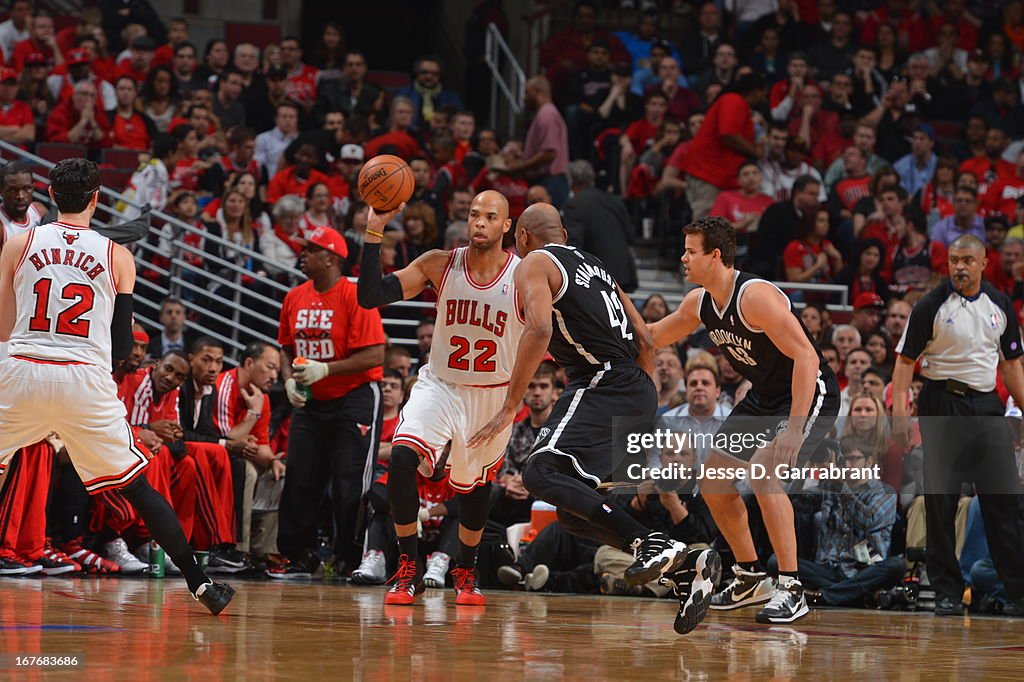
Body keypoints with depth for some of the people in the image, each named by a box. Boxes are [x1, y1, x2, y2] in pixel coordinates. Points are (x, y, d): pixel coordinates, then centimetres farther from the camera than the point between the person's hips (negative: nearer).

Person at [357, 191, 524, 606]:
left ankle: (465, 572, 41)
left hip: (493, 396, 0)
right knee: (402, 456, -24)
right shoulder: (439, 265, -12)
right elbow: (370, 297, -17)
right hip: (440, 385, 0)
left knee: (474, 485, 14)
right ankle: (409, 569, -12)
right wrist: (374, 232, -25)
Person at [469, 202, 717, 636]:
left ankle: (652, 544, -34)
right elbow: (645, 342, 25)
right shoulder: (594, 266, 28)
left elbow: (539, 330, -16)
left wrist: (509, 408, -16)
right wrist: (642, 413, 29)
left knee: (542, 474, -22)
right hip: (638, 390, 9)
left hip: (600, 383, -9)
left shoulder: (535, 264, 3)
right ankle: (685, 568, 1)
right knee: (574, 513, 12)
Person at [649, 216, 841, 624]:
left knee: (762, 473, -28)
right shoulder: (699, 302, -1)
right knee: (713, 481, 8)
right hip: (764, 398, 10)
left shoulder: (755, 296, -27)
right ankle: (750, 579, 23)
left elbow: (806, 357, -31)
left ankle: (791, 589, -21)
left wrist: (794, 430, -36)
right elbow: (654, 337, 18)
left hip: (811, 395, -10)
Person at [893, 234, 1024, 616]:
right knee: (941, 499, -2)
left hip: (986, 405, 3)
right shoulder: (932, 306, -4)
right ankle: (947, 591, 5)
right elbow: (906, 360, -4)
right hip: (942, 405, -3)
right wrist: (899, 414, -14)